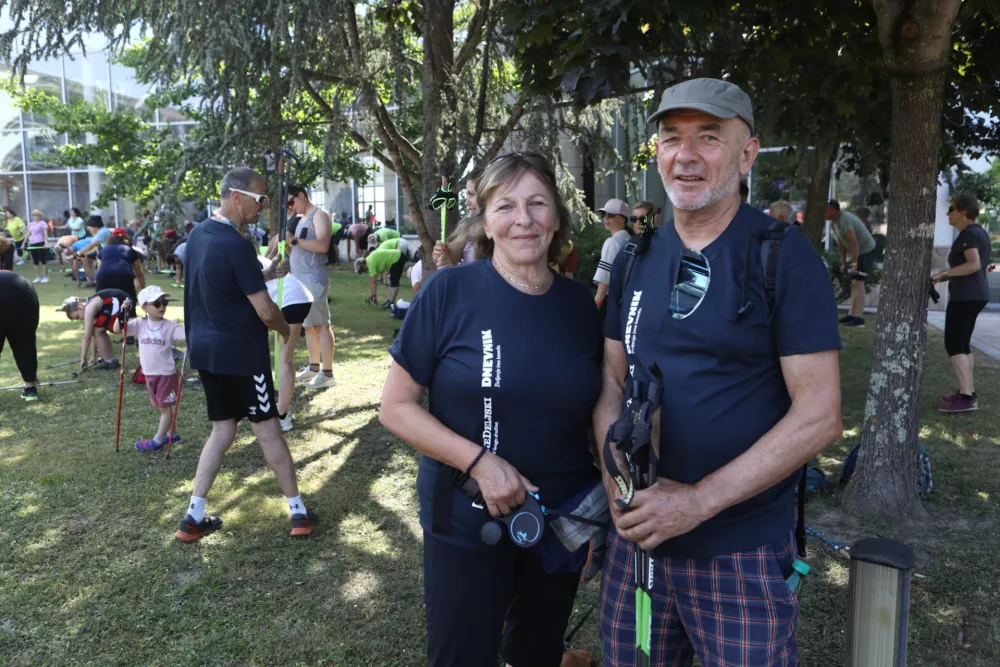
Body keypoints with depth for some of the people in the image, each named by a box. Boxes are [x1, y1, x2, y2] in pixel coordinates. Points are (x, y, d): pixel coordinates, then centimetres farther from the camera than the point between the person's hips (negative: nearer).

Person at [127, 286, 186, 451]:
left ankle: (157, 440, 9)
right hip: (149, 373, 4)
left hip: (166, 373, -4)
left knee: (165, 406, 1)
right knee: (161, 406, 16)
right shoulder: (139, 324, -3)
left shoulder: (170, 326, -10)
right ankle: (170, 434, 31)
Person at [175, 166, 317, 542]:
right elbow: (266, 312, -19)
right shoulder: (237, 245, -21)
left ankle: (194, 517, 16)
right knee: (267, 430, 4)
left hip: (205, 348, 8)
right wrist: (285, 328, 1)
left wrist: (265, 275, 15)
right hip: (240, 352, -8)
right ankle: (298, 512, 17)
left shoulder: (198, 235, 7)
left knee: (222, 429, 16)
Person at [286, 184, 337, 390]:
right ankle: (314, 367, 20)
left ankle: (328, 373, -8)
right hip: (301, 278, 9)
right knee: (308, 324, 12)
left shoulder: (319, 215, -6)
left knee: (321, 325, -9)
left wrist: (294, 240, -20)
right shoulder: (302, 220, 21)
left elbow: (322, 245, -20)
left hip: (314, 278, -9)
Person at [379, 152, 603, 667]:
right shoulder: (450, 292, -13)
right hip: (465, 525, -3)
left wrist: (602, 499, -3)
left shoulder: (581, 304, -2)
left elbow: (595, 412, 10)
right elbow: (396, 406, -10)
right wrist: (479, 462, -22)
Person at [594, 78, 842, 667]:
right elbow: (613, 380, 9)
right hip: (637, 537, 5)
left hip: (745, 551, -4)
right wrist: (617, 481, -8)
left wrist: (698, 501, -19)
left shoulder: (786, 257, -9)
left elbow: (819, 416, -14)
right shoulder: (636, 259, 5)